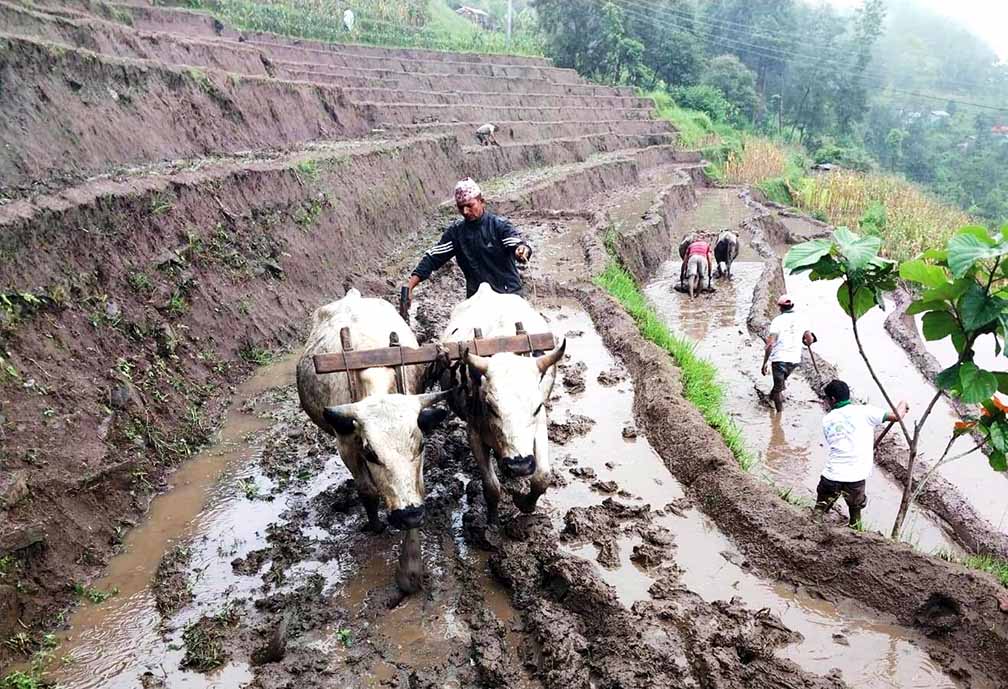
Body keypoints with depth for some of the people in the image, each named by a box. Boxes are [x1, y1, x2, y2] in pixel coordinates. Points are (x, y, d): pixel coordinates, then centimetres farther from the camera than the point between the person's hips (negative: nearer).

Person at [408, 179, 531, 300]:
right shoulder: (455, 232, 2)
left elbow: (517, 244, -21)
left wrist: (522, 250, -47)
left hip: (508, 294, -3)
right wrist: (409, 288, -10)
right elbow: (433, 258, 0)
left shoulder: (499, 225, -7)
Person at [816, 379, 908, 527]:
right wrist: (903, 404, 21)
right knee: (855, 510, 23)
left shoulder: (827, 420, 10)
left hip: (831, 476, 1)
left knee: (819, 509, 20)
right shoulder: (863, 411, -1)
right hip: (856, 478, -1)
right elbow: (896, 416, -2)